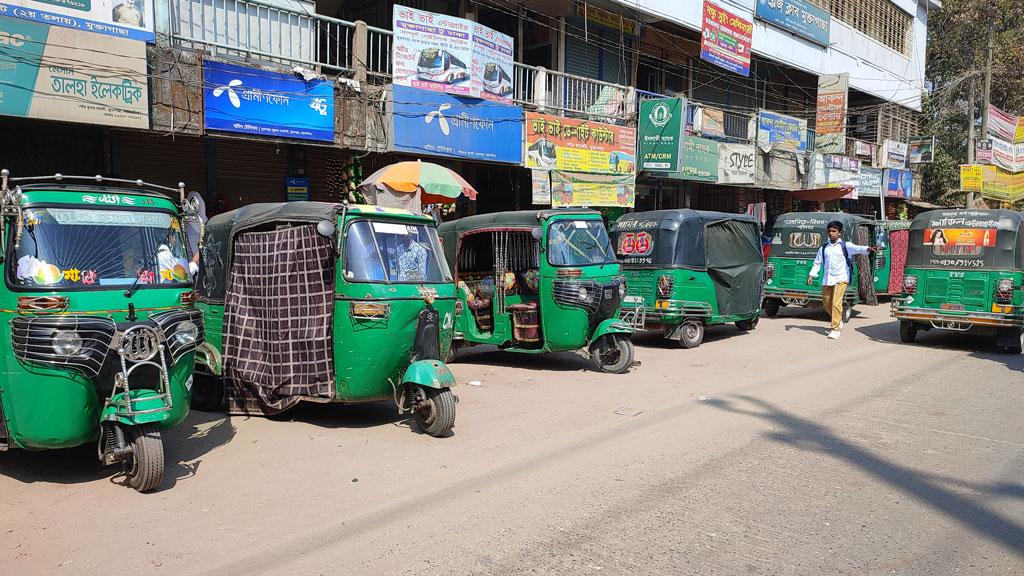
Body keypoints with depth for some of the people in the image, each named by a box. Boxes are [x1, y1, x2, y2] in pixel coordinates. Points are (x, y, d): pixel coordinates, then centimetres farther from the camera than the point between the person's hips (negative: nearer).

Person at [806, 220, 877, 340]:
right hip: (827, 280, 5)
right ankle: (839, 321, 40)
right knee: (826, 304, 13)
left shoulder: (845, 246, -1)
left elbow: (857, 249, -19)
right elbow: (817, 263, 16)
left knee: (836, 303, -16)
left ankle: (836, 329, -12)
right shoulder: (824, 247, 11)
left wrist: (868, 248, -39)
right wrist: (811, 275, 6)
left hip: (841, 279, -5)